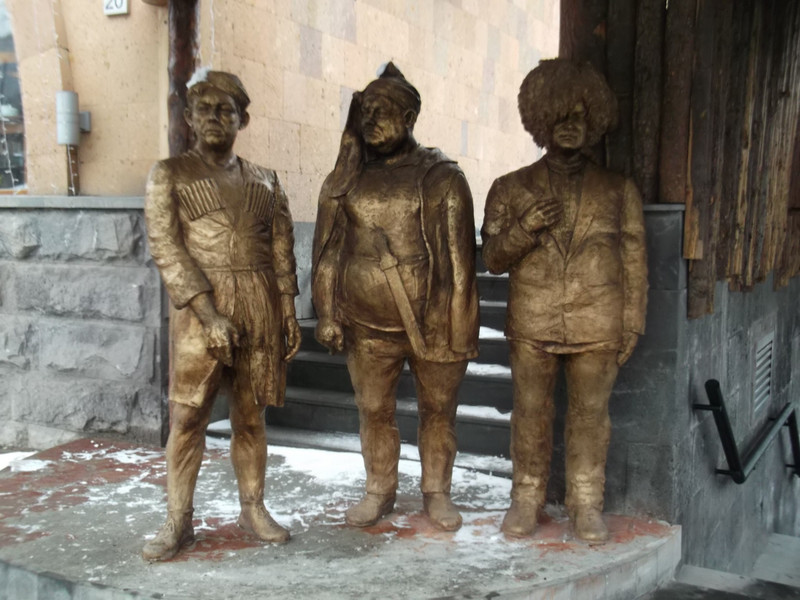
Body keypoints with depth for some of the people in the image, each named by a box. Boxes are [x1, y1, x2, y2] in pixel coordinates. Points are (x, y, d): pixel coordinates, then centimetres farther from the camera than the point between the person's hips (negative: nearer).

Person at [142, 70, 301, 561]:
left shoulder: (265, 181, 12)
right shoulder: (169, 175, 3)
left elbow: (283, 251, 12)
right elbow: (166, 249, -7)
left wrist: (289, 314, 3)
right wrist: (209, 314, -15)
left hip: (260, 304, 3)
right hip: (200, 303, -2)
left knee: (251, 413, 8)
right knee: (187, 414, -3)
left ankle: (253, 508, 20)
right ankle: (178, 522, 9)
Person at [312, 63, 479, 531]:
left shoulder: (442, 176, -3)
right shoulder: (346, 181, 6)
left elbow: (459, 256, -5)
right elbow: (328, 253, 8)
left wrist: (462, 327, -9)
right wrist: (328, 314, 2)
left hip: (432, 322, -2)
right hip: (368, 325, 3)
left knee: (438, 410, 9)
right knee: (374, 410, 11)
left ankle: (437, 492, 28)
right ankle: (380, 491, 30)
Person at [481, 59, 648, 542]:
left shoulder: (619, 191, 8)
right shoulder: (512, 189, 6)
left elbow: (635, 262, 8)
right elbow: (493, 259, 5)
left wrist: (633, 325, 3)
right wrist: (524, 229, -14)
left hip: (598, 330, 0)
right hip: (531, 327, 0)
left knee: (590, 415, 7)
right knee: (531, 415, 7)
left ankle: (587, 503, 22)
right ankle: (527, 498, 23)